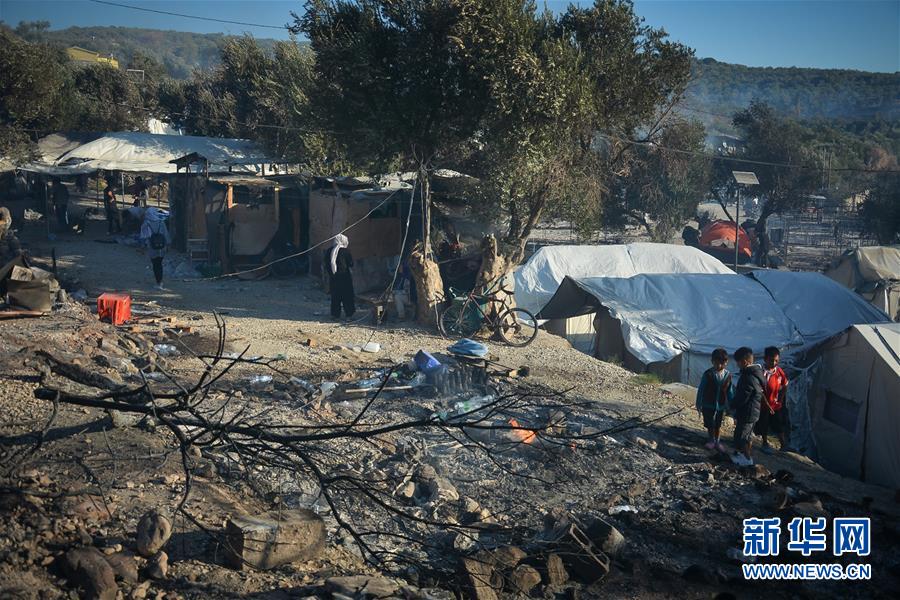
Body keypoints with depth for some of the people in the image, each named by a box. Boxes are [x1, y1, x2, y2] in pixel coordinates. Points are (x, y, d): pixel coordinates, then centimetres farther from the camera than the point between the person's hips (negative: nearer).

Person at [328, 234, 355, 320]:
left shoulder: (330, 251, -1)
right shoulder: (346, 251, -12)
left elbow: (327, 264, 5)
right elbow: (351, 263, -7)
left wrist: (330, 273, 15)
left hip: (333, 277, 4)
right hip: (345, 277, -4)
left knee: (335, 296, 12)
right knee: (347, 296, 7)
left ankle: (336, 314, 15)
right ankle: (349, 314, 9)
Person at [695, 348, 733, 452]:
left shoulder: (728, 375, -7)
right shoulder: (708, 374, -17)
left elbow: (729, 392, 3)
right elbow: (701, 390, -10)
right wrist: (699, 404, -7)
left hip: (721, 405, 3)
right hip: (708, 405, -3)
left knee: (718, 425, 18)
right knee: (710, 425, 10)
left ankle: (717, 441, 35)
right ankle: (711, 440, 32)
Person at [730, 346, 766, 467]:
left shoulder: (748, 378, -28)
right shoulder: (757, 372, 4)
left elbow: (741, 398, -24)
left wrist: (732, 405, -6)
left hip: (747, 413, -10)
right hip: (753, 412, 10)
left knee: (741, 435, 4)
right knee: (748, 435, 22)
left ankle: (747, 458, 15)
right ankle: (746, 455, 35)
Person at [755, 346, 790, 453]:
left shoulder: (779, 371, -5)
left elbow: (785, 386, 9)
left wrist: (780, 399, 4)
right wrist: (768, 406, -16)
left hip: (777, 405, 4)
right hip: (764, 405, -4)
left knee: (779, 426, 12)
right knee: (764, 426, 12)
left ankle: (784, 444, 25)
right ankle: (765, 444, 29)